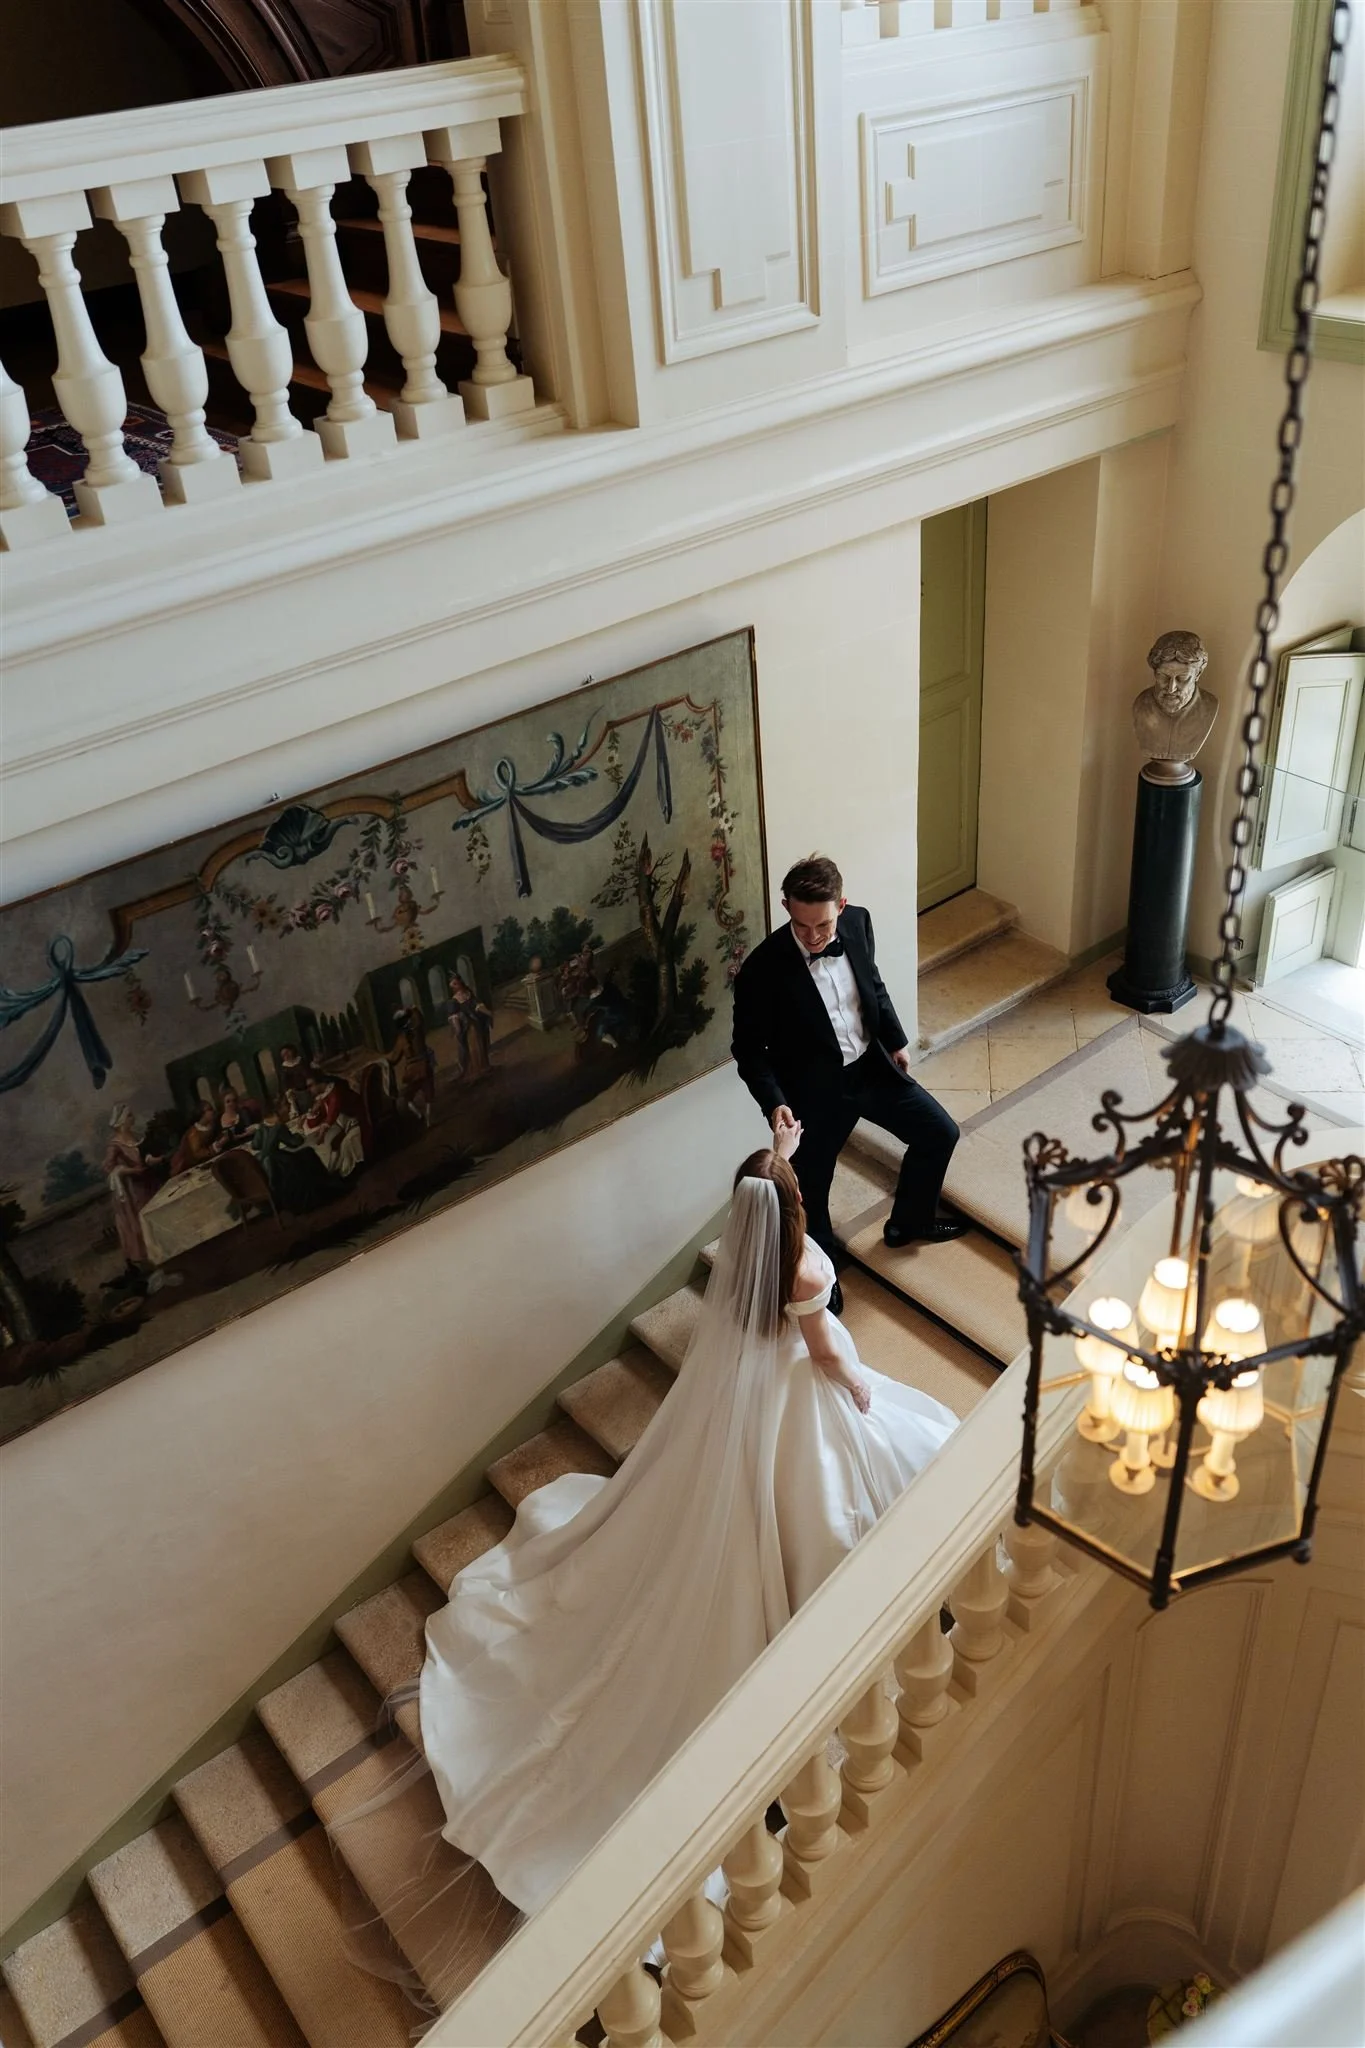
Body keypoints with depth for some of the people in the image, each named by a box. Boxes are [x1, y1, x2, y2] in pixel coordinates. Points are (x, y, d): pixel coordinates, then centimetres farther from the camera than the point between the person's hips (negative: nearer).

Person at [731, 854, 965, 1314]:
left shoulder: (857, 923, -12)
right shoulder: (762, 970, -27)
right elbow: (749, 1049, -16)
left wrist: (895, 1041, 13)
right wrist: (774, 1103, -29)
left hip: (871, 1067, 5)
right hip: (815, 1091, -5)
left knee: (940, 1133, 14)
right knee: (809, 1191, 10)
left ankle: (908, 1222, 41)